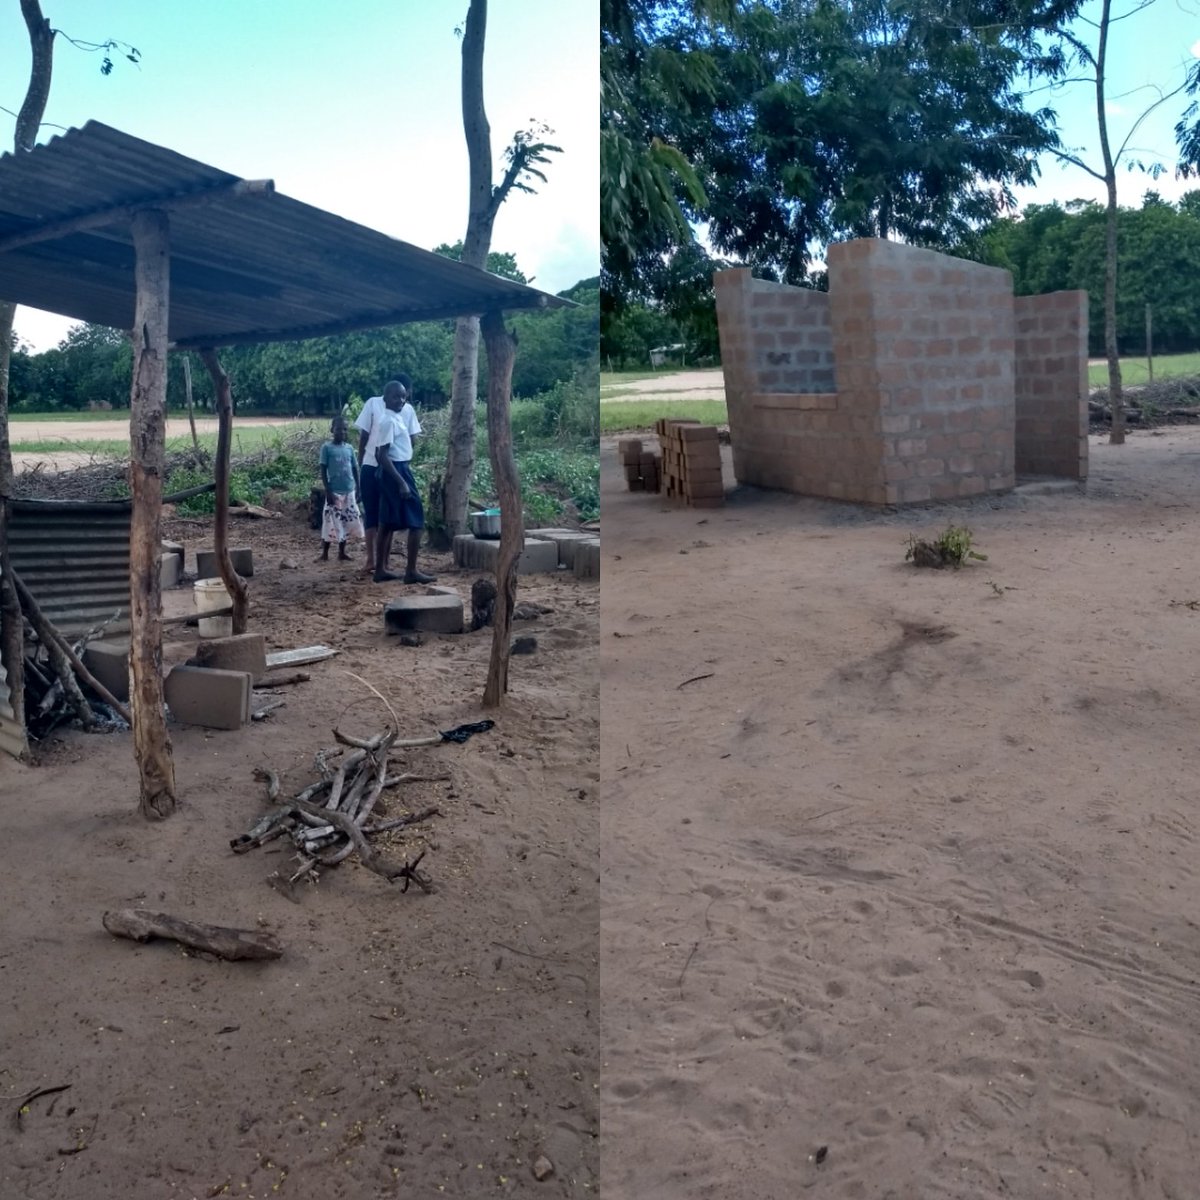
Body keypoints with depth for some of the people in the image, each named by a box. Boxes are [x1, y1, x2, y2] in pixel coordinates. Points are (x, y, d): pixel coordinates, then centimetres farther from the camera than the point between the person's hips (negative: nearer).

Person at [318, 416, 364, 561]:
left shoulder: (349, 448, 8)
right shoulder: (327, 447, -5)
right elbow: (323, 470, -6)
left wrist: (358, 489, 8)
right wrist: (327, 491, -12)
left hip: (349, 492, 5)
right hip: (334, 492, -5)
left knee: (347, 522, 8)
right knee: (331, 522, -3)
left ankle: (342, 552, 17)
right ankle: (324, 553, 7)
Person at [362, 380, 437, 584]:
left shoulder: (398, 417, 13)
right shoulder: (389, 421, -17)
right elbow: (382, 455, -22)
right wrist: (401, 482, -26)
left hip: (392, 471, 10)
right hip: (396, 471, -10)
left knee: (387, 522, 10)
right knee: (416, 520, -7)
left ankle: (381, 569, 14)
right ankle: (411, 571, -6)